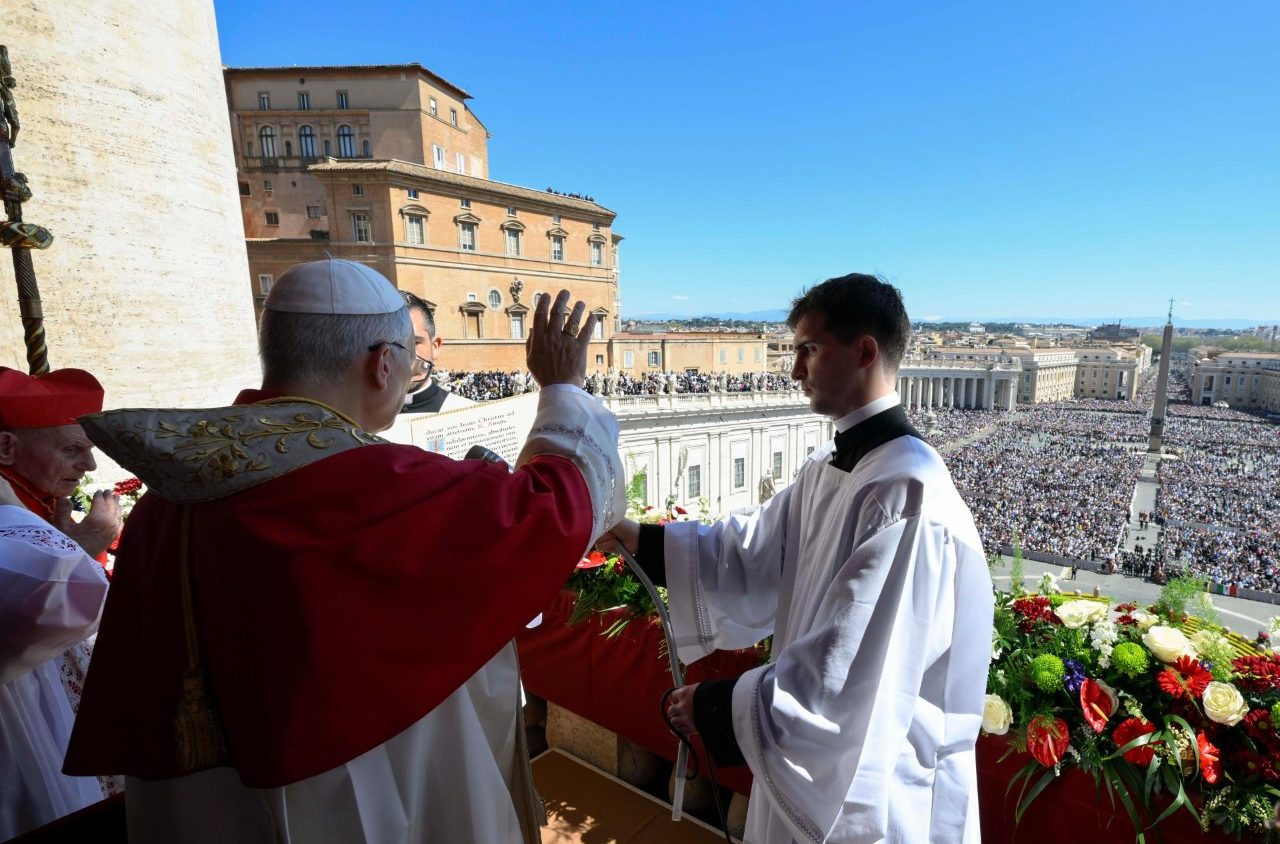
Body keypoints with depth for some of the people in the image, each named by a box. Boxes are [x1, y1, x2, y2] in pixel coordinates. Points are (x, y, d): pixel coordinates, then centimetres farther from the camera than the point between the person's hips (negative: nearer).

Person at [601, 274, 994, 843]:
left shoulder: (910, 496, -31)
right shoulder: (829, 469, -1)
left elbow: (847, 686, -31)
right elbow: (751, 555, 2)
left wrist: (715, 707, -21)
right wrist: (636, 538, -4)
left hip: (877, 788, -7)